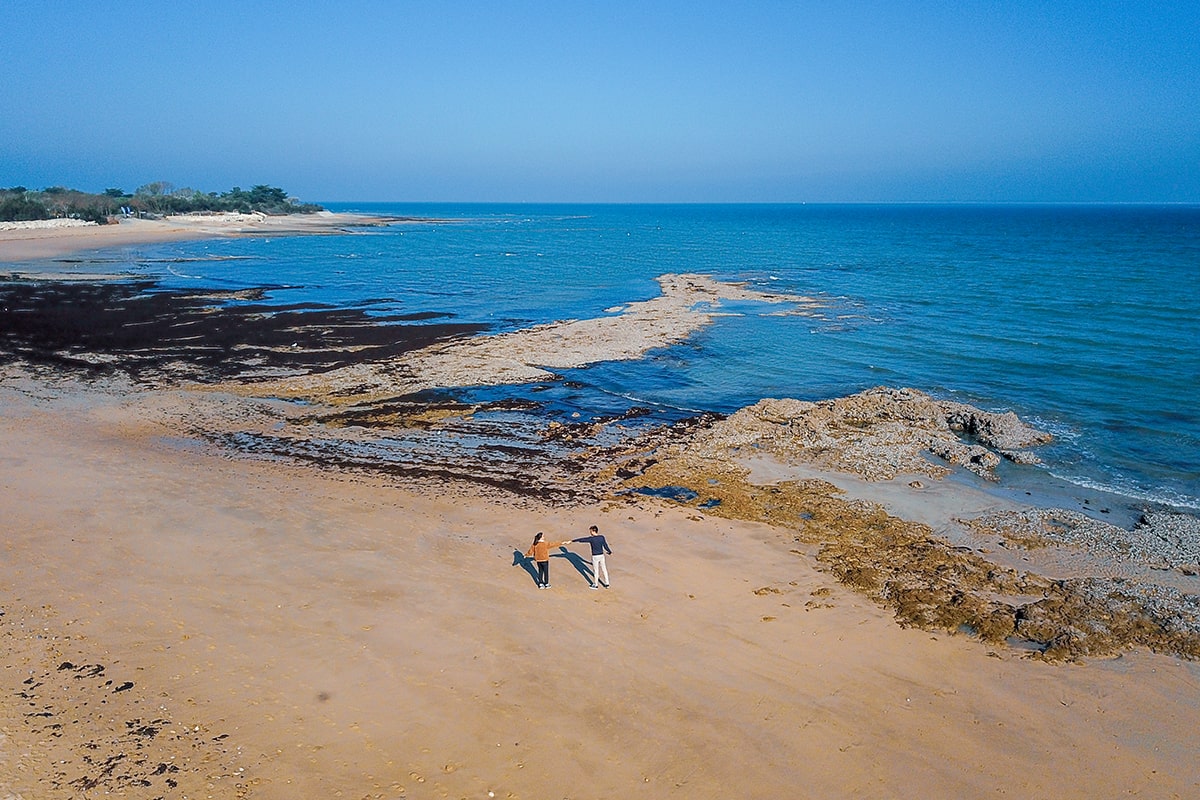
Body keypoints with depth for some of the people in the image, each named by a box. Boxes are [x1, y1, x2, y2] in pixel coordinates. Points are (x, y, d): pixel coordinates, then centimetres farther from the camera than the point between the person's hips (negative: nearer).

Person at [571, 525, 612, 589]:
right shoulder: (602, 537, -6)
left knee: (595, 571, 9)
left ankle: (595, 585, 22)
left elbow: (581, 539, -12)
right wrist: (610, 552, 18)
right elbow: (605, 546, 0)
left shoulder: (591, 539, -18)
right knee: (604, 569, 16)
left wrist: (572, 541, -4)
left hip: (595, 557, -4)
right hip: (601, 555, 4)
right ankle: (606, 583, 25)